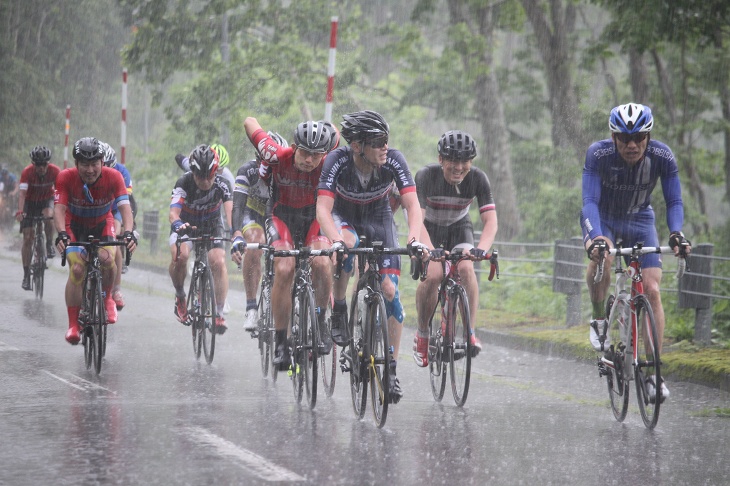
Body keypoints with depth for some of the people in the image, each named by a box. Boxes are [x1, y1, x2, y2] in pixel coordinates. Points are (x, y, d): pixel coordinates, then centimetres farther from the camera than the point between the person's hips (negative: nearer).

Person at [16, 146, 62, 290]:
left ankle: (49, 245, -7)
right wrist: (20, 211, -51)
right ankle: (26, 275, -1)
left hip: (46, 200, 0)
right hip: (30, 202, 0)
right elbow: (22, 193, -36)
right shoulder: (27, 172, -27)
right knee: (28, 238, -7)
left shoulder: (55, 171, -23)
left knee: (49, 217, -35)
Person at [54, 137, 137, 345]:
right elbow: (59, 209, -31)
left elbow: (125, 207, -32)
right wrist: (61, 234, -50)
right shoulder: (66, 177, -26)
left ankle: (107, 299, 3)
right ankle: (73, 325, -11)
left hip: (102, 224, 0)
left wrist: (128, 232, -50)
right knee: (77, 269, -20)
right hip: (75, 225, 0)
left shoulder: (113, 177, -26)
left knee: (107, 259, -27)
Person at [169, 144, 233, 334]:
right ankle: (180, 297, -5)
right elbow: (173, 212, -40)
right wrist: (179, 225, -64)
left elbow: (230, 210, -39)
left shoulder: (221, 184, -26)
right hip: (185, 225, -1)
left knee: (219, 262, -23)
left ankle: (219, 313, -14)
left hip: (212, 226, 1)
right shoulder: (184, 183, -29)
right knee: (180, 256, -30)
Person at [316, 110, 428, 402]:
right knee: (347, 244, -39)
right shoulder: (337, 161, -32)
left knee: (390, 290, -10)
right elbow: (323, 208, -38)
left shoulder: (394, 160, -28)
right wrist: (336, 241, -56)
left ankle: (391, 370, -1)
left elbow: (412, 205, -32)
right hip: (343, 216, -2)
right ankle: (338, 310, -16)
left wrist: (415, 238, -51)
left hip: (378, 217, 2)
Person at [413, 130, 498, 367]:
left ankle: (470, 331, -20)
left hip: (459, 228, 2)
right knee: (432, 275, -26)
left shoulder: (478, 178, -23)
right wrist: (428, 248, -55)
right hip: (429, 228, -2)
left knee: (466, 268, -27)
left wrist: (482, 248, -48)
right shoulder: (426, 176, -29)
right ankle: (422, 334, -6)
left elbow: (490, 220, -28)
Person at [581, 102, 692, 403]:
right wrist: (596, 237, -49)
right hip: (601, 219, -2)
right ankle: (599, 319, -10)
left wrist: (676, 232, -39)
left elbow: (674, 201, -19)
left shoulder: (662, 157, -23)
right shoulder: (598, 154, -28)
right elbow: (590, 201, -31)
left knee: (652, 291, -12)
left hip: (639, 221, 2)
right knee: (601, 256, -36)